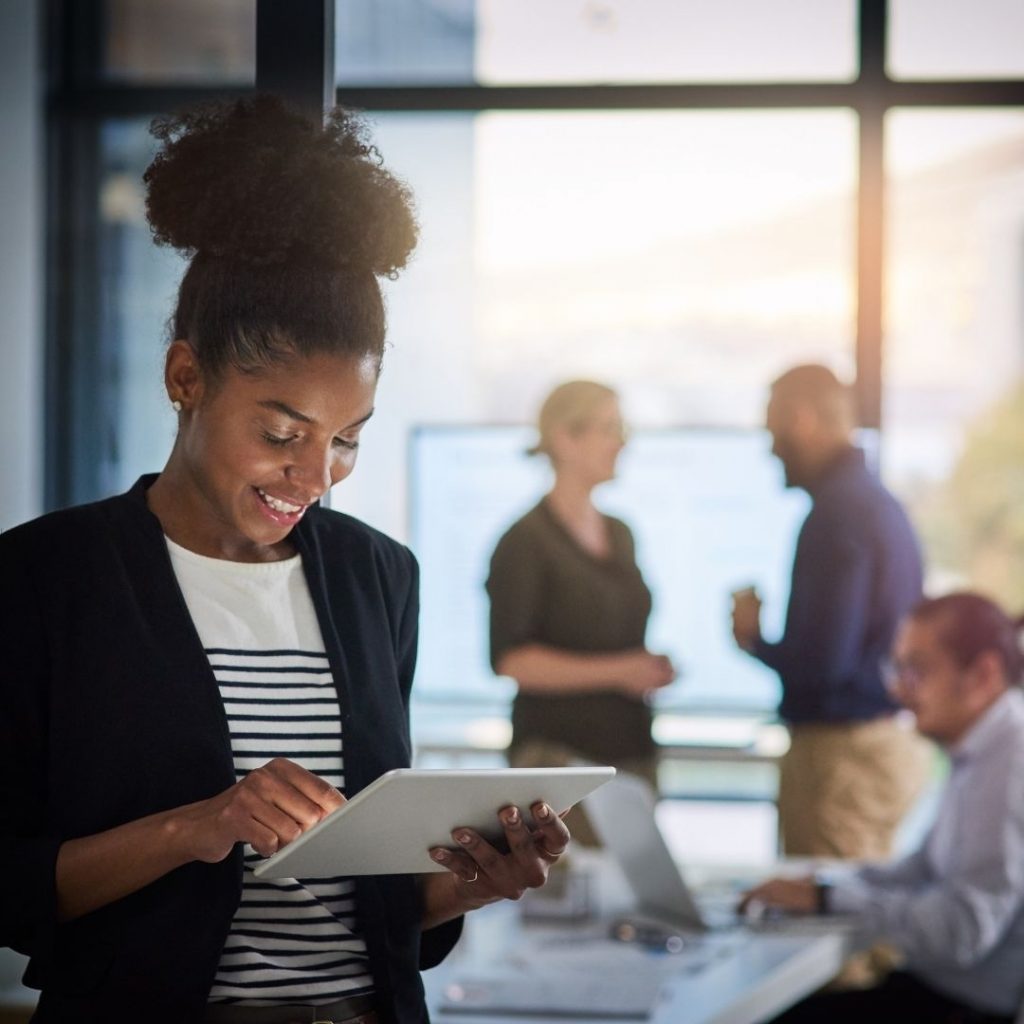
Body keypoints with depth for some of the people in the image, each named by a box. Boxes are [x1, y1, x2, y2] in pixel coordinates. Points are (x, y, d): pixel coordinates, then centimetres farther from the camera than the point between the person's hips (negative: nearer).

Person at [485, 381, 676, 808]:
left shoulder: (619, 535, 16)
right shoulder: (526, 542, -6)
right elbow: (511, 660, -13)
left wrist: (650, 669, 6)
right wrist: (616, 671, -16)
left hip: (629, 751, 7)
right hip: (559, 752, -6)